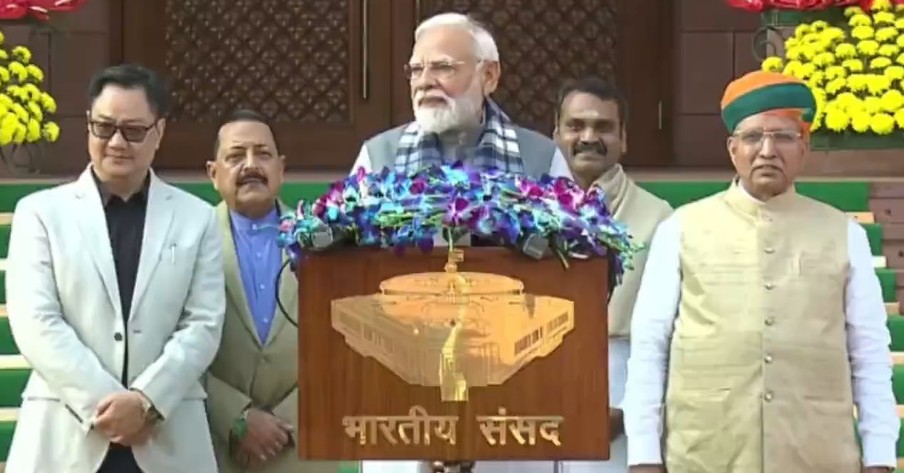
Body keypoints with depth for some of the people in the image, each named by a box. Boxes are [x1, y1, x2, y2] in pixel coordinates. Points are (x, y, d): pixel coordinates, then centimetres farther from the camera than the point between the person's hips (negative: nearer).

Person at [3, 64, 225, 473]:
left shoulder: (197, 218, 11)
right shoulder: (41, 212, 7)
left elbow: (203, 325, 3)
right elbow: (35, 323, -3)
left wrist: (146, 400, -12)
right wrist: (104, 404, -13)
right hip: (64, 437, -1)